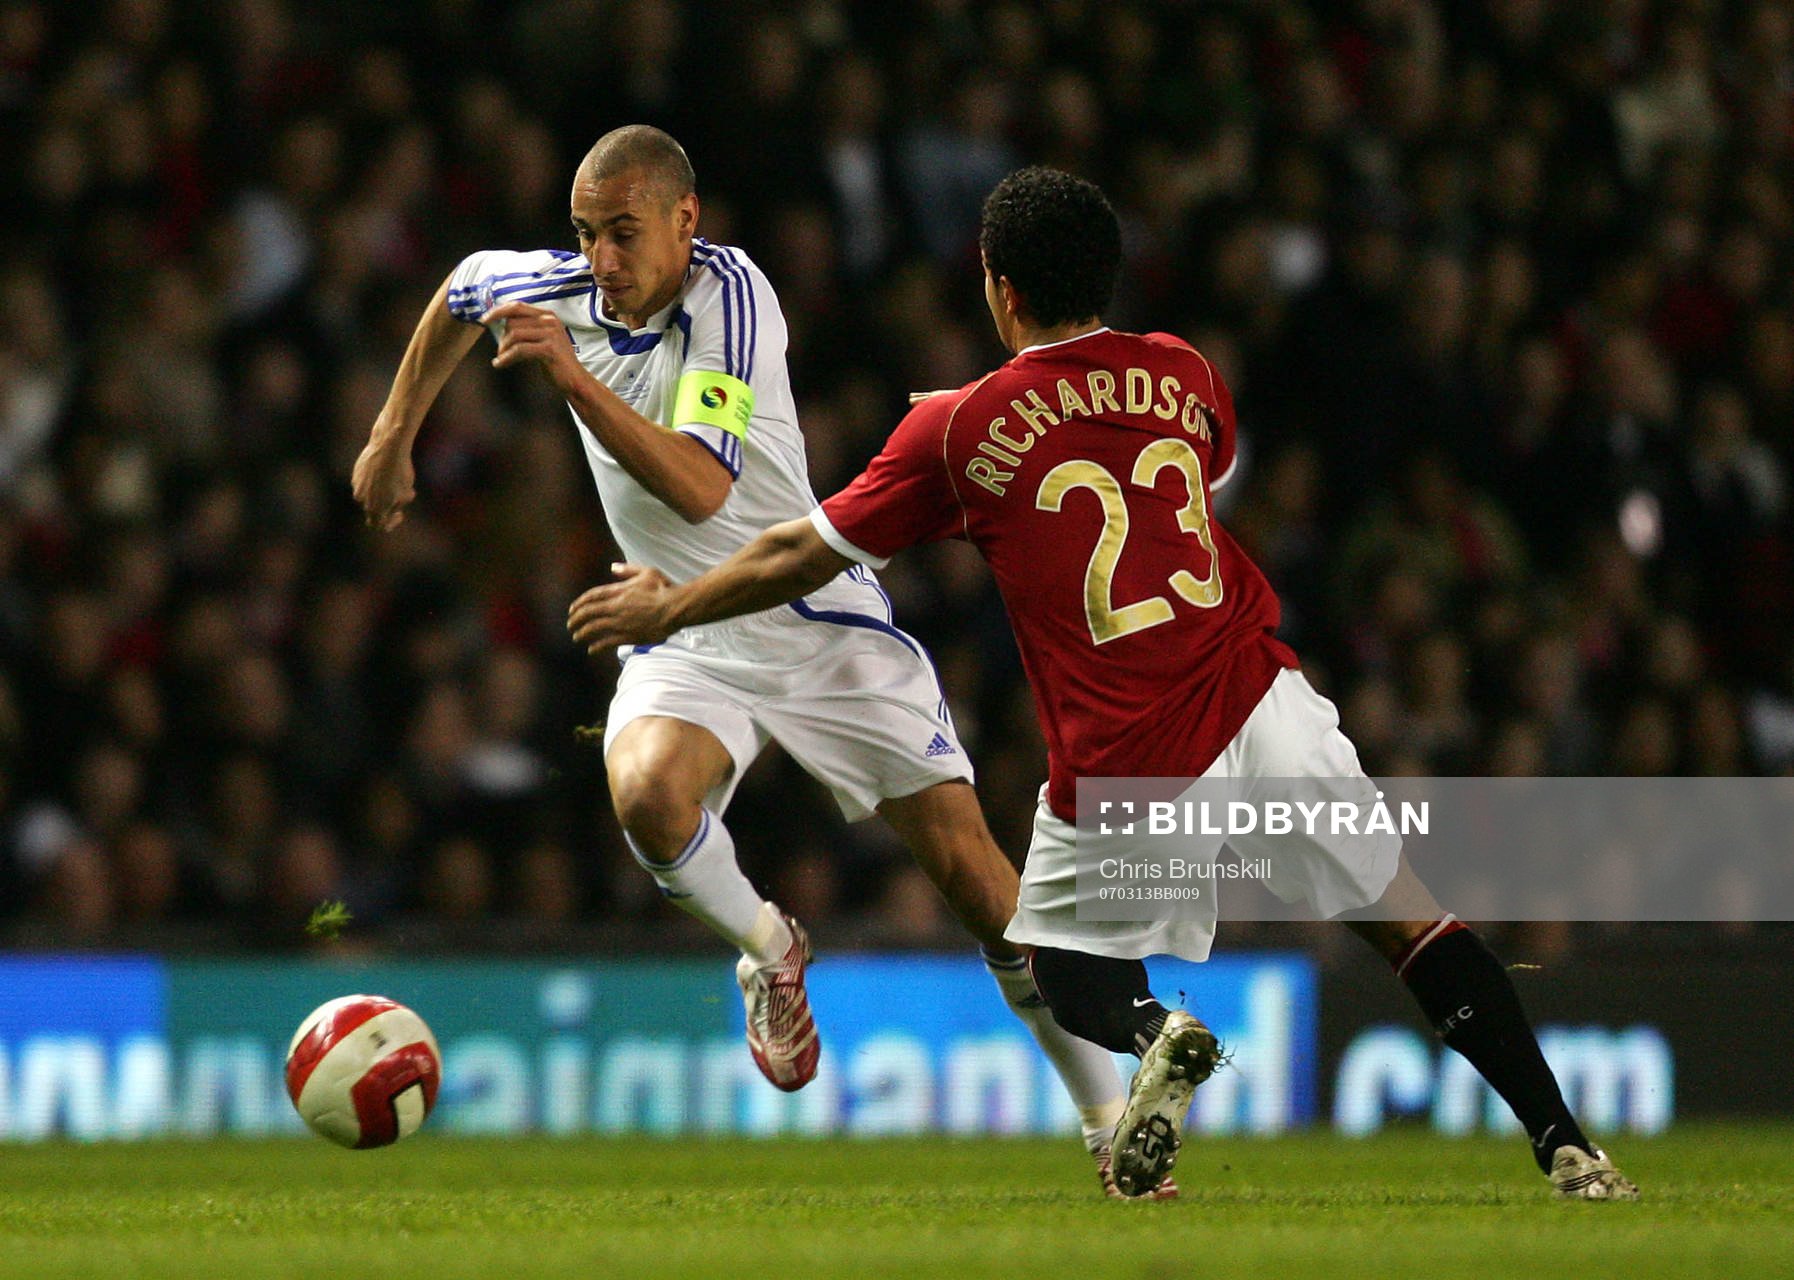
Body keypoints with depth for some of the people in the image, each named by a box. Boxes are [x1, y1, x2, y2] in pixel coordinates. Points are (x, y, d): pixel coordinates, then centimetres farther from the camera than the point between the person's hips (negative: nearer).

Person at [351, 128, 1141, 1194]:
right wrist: (394, 438, 22)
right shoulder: (564, 288, -4)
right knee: (648, 794, -31)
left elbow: (698, 487, -33)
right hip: (686, 644, 4)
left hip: (823, 620, -4)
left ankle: (1112, 1120, 9)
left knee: (973, 871, -5)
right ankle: (769, 954, 0)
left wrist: (573, 377, -40)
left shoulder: (730, 295, -20)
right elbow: (462, 291, 21)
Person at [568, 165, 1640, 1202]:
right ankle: (1563, 1142, -3)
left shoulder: (959, 429, 0)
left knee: (1069, 971, 20)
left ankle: (1157, 1033, -15)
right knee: (1408, 921, 10)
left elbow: (800, 557, 8)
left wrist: (666, 608, 24)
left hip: (1120, 768, -2)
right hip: (1258, 708, 2)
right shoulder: (1183, 375, 8)